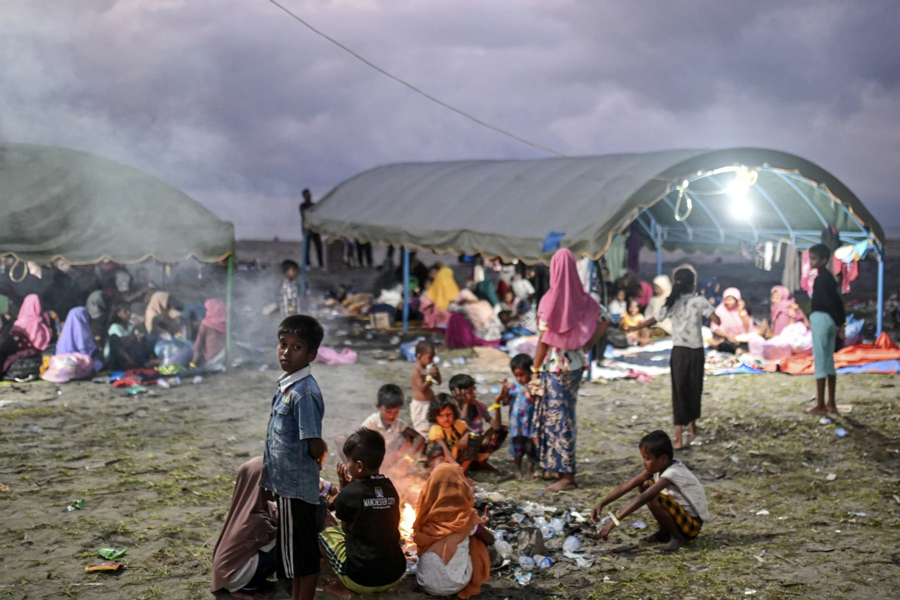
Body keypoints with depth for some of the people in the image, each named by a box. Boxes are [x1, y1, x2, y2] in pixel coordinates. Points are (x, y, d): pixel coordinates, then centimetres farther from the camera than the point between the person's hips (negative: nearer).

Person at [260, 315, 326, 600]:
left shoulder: (304, 392, -22)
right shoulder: (286, 385, 8)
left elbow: (316, 448, -22)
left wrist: (318, 452, -2)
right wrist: (272, 480, 17)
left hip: (297, 486, -9)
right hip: (286, 483, 9)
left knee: (303, 554, 2)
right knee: (292, 552, 18)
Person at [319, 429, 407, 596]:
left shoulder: (348, 493, -12)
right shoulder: (390, 489, 2)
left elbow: (345, 528, 6)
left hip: (361, 580, -5)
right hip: (395, 576, 5)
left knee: (322, 530, 14)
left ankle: (346, 586, 7)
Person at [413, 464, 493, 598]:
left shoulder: (427, 519, -5)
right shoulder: (466, 518, -10)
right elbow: (490, 540, 3)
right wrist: (481, 525, 25)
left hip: (426, 584, 3)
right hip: (456, 585, -2)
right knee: (479, 540, 17)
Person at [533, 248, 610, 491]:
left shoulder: (550, 300, -16)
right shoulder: (582, 298, 0)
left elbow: (544, 340, -15)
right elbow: (605, 319, 7)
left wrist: (536, 368, -6)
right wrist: (588, 345, 10)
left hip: (556, 366, -6)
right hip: (576, 363, 6)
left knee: (557, 416, -1)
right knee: (566, 413, 18)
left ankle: (567, 475, 1)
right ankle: (556, 466, 29)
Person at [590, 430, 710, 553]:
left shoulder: (672, 473, -28)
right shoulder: (657, 467, -4)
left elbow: (643, 499, -36)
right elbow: (627, 485, -6)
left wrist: (615, 521, -39)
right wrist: (602, 504, -15)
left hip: (692, 524, -9)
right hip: (680, 512, 9)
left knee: (653, 499, -30)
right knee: (644, 485, 1)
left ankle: (678, 537, -9)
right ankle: (665, 532, 9)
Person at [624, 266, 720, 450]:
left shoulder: (672, 303, 0)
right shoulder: (700, 301, -7)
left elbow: (653, 320, 5)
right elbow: (717, 321, -16)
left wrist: (635, 328, 21)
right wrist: (708, 312, 5)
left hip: (679, 352, 1)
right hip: (696, 352, -1)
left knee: (679, 392, 2)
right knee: (695, 389, 17)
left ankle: (679, 437, -5)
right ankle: (693, 427, 33)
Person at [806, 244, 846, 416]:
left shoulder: (820, 278, -14)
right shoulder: (829, 277, 16)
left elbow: (830, 302, -18)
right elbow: (837, 302, 16)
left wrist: (838, 323, -16)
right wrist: (840, 324, 15)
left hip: (820, 318, -10)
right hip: (830, 320, 10)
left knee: (819, 360, -6)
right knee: (828, 360, 12)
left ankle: (820, 406, -4)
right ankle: (831, 404, 14)